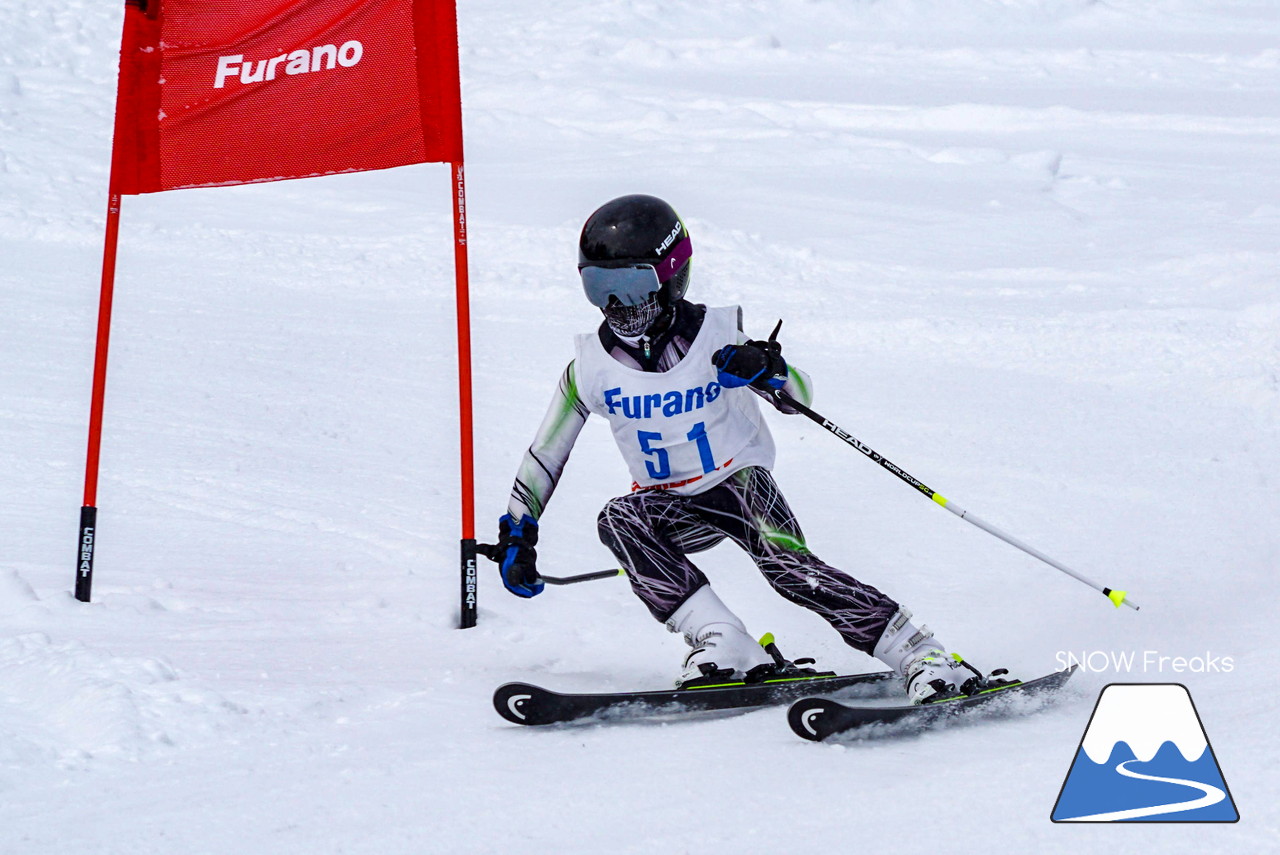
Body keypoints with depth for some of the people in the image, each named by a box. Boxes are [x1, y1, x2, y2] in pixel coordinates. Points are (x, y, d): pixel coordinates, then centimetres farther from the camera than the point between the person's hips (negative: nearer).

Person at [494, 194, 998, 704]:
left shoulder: (720, 335, -12)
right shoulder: (592, 365, -6)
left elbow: (800, 397, -7)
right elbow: (545, 452, 4)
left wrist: (767, 371, -30)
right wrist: (517, 533, -1)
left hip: (741, 482, -3)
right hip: (674, 506, 3)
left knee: (785, 566, -29)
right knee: (618, 521, -29)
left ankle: (922, 656, -27)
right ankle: (723, 644, -33)